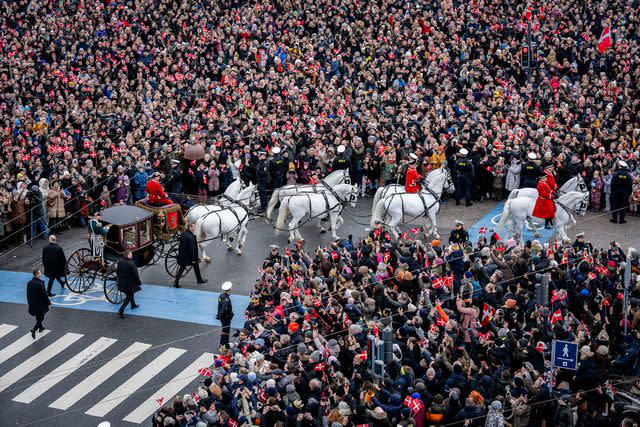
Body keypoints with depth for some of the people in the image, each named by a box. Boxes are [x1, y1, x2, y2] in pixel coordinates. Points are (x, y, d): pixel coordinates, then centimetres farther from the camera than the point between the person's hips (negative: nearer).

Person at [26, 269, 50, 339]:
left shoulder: (29, 283, -4)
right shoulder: (40, 284, -24)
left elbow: (28, 294, 6)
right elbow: (44, 295, -18)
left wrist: (29, 303, 18)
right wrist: (48, 303, -6)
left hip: (32, 304, 6)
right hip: (40, 304, -6)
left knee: (38, 317, 26)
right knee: (40, 318, 7)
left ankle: (40, 327, 42)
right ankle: (34, 329, -7)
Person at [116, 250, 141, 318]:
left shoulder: (120, 262, -6)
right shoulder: (131, 264, -27)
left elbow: (117, 272, 6)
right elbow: (135, 275, -20)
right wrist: (139, 283, -7)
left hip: (121, 282, 7)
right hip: (129, 284, -7)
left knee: (130, 293, 29)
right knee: (128, 297, 6)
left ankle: (133, 305, 49)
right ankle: (121, 311, 0)